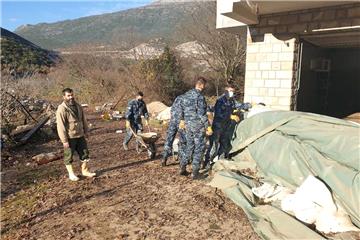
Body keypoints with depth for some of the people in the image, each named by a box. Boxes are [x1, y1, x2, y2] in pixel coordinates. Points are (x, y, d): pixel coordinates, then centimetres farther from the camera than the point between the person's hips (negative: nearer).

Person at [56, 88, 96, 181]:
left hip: (80, 135, 7)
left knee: (84, 153, 14)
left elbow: (83, 119, 16)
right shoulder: (62, 109, -17)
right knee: (69, 156, 9)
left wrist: (86, 131, 17)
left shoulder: (78, 106, 5)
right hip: (69, 137, -7)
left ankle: (85, 171, 30)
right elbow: (60, 126, -19)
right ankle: (71, 174, 25)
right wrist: (64, 140, -20)